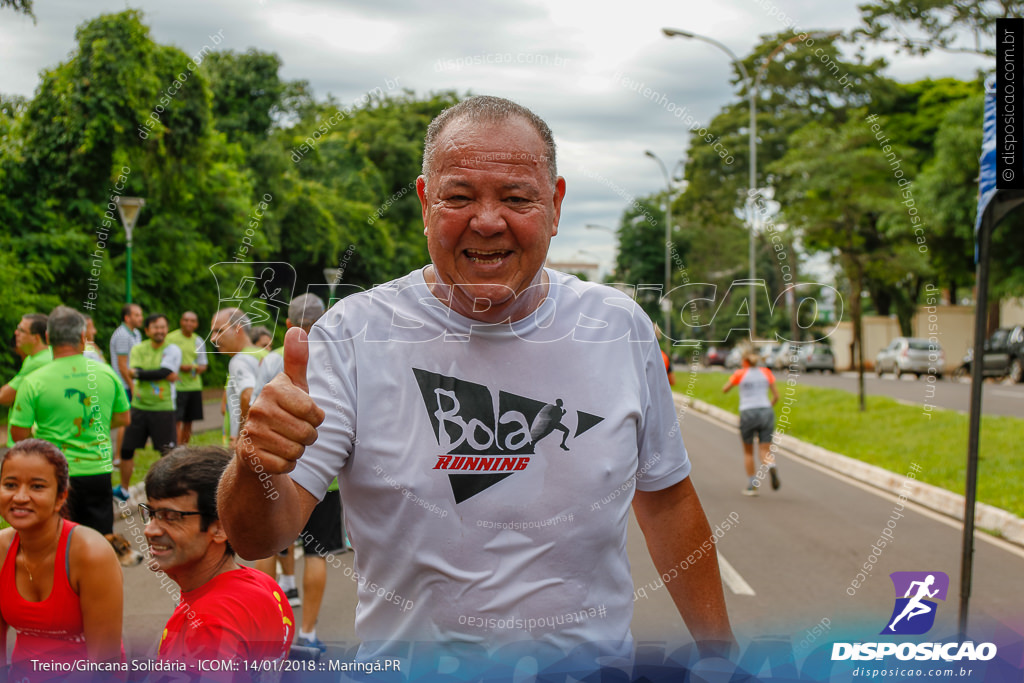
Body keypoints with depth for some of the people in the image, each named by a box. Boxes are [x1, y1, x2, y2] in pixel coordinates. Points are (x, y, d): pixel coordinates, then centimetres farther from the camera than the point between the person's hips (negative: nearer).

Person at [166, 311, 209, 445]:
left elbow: (203, 364, 18)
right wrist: (180, 367, -16)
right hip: (177, 386, -5)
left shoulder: (198, 341, 12)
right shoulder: (171, 338, -2)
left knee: (188, 422, 9)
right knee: (177, 421, -11)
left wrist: (199, 368, -5)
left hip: (194, 386, 5)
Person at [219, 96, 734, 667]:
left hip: (595, 656, 2)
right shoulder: (352, 335, -15)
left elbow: (667, 499, 6)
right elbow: (259, 537, -19)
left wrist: (720, 649, 8)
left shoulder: (622, 327, -6)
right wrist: (257, 467, -41)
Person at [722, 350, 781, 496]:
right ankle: (771, 467, -31)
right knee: (765, 452, 3)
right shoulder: (766, 372, 12)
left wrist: (734, 378, 32)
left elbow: (724, 390, 16)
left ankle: (752, 486, 14)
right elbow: (776, 396, 12)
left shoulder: (740, 373, 5)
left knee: (748, 452, 16)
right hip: (766, 412, 2)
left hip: (748, 413, -2)